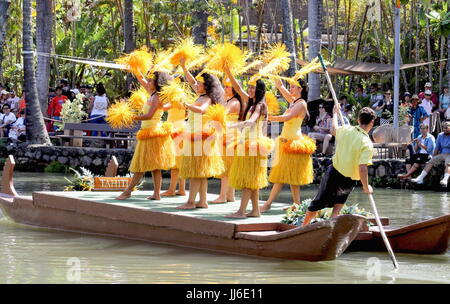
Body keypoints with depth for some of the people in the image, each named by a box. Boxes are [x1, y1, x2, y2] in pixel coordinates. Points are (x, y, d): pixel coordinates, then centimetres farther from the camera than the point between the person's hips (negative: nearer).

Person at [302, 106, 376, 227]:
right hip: (348, 182, -4)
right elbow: (362, 168, -26)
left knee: (319, 202, 19)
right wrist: (366, 187, -14)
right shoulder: (367, 143, -20)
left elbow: (333, 130, 19)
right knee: (338, 204, 22)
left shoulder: (346, 130, -7)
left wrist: (335, 114, 36)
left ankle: (303, 226, 33)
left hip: (334, 173, 4)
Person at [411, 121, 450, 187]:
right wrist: (433, 158, 11)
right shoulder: (440, 135, 14)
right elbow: (437, 148, 17)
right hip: (442, 154, 6)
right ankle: (420, 178, -20)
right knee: (430, 162, -13)